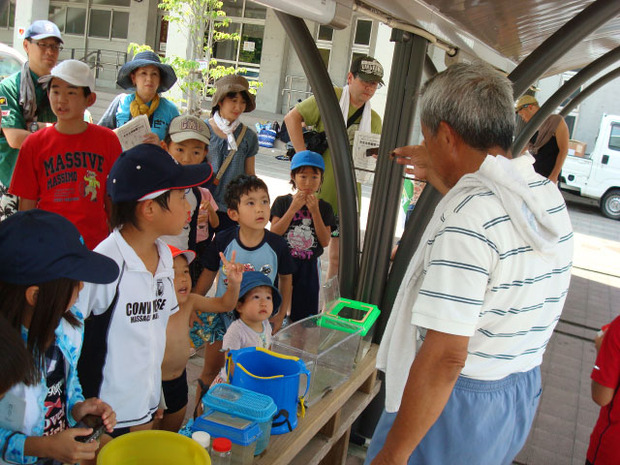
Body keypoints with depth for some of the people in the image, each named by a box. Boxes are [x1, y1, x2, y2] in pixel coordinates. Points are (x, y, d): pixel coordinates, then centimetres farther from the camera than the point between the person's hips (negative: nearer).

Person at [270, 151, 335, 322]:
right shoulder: (282, 202, -3)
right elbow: (273, 234, -14)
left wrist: (315, 211, -16)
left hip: (309, 266, 1)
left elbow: (325, 241, -9)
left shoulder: (324, 207, 1)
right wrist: (293, 208, -19)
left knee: (304, 315, 10)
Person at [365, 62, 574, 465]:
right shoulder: (550, 195, 2)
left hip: (456, 403, -8)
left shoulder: (467, 213, -26)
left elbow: (445, 356, -29)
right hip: (523, 392, 9)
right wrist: (436, 171, 32)